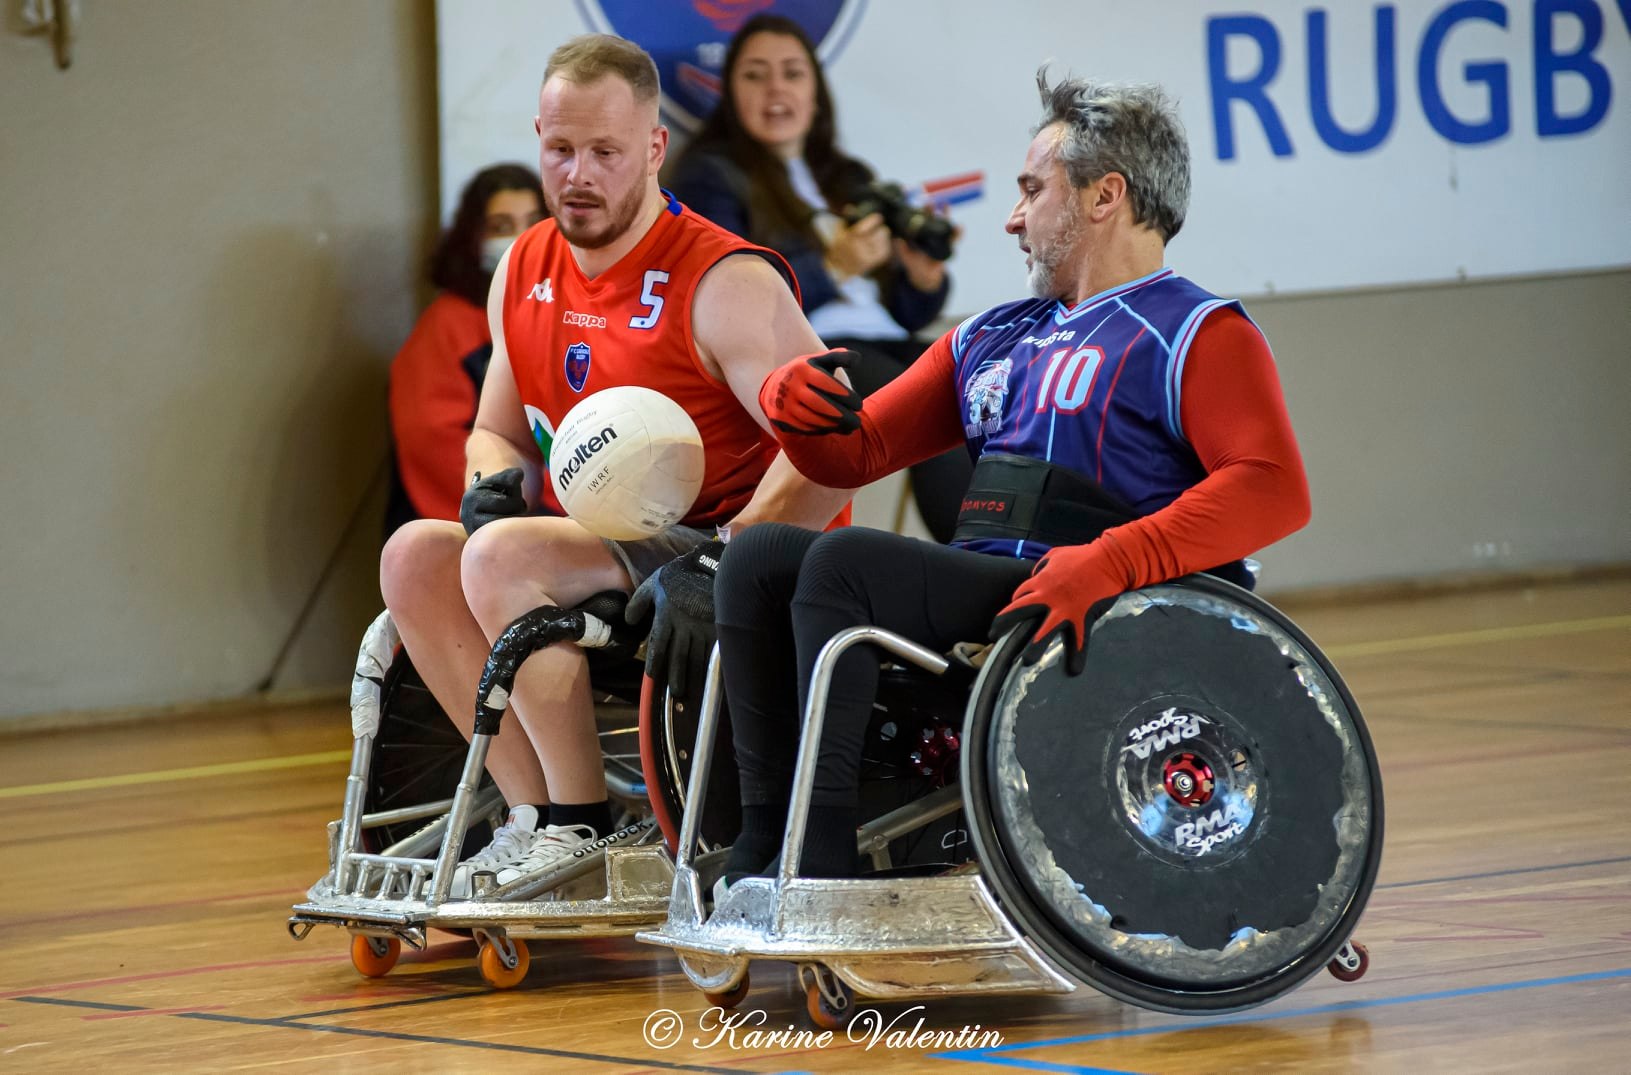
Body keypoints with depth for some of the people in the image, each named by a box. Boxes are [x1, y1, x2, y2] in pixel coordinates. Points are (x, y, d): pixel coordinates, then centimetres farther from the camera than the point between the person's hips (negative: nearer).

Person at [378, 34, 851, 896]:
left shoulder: (725, 283, -12)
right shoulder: (524, 272, 11)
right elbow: (497, 430, 23)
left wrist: (725, 556, -29)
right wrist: (492, 484, -2)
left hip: (709, 552, -8)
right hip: (594, 552, 8)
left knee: (501, 557, -27)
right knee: (416, 557, -12)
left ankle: (583, 827, -18)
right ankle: (533, 815, -13)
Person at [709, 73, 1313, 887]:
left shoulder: (1198, 334, 1)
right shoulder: (992, 339, 27)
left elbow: (1274, 492, -15)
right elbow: (858, 451, 27)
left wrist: (1107, 563, -28)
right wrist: (794, 406, 1)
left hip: (1099, 629, -8)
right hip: (974, 599, 8)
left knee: (846, 562, -24)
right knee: (760, 557, -7)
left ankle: (821, 859, -26)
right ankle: (762, 841, -15)